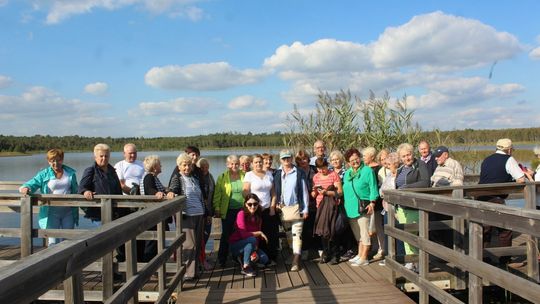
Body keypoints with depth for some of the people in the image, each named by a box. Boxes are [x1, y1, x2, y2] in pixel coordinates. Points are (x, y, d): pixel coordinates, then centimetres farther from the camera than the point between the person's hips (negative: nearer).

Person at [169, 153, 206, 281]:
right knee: (189, 244, -6)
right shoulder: (177, 178, -1)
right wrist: (170, 193, -39)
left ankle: (193, 271, 21)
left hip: (199, 215, 7)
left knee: (197, 244, 9)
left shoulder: (194, 179, 18)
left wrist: (205, 212, 22)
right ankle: (186, 273, 4)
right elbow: (172, 191, -16)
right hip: (187, 216, -6)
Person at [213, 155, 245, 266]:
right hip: (227, 210, -2)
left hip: (242, 210, 2)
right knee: (226, 235, 5)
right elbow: (217, 194, -1)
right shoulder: (222, 177, -1)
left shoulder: (244, 176, 4)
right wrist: (217, 209, -6)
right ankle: (222, 259, 17)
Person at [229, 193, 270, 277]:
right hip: (236, 245, -6)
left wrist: (255, 250, -17)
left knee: (264, 259, -11)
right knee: (252, 240, -33)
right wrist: (260, 233, -21)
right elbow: (244, 234, -28)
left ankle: (243, 258, 12)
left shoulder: (258, 216, -1)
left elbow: (257, 236, -4)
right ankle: (245, 267, -21)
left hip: (250, 246, 6)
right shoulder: (242, 214, -19)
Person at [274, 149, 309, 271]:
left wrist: (305, 209, -3)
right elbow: (275, 191, 9)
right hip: (283, 208, 4)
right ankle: (295, 255, 24)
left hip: (296, 207, -3)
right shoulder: (277, 174, 5)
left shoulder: (299, 173, -3)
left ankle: (296, 261, -7)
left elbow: (304, 191, -2)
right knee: (288, 234, 11)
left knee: (296, 234, -6)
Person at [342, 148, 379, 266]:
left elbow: (373, 188, -7)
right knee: (358, 234, 16)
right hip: (351, 207, 7)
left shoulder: (367, 170, -4)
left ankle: (364, 258, 2)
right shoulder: (347, 173, 15)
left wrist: (372, 203, -14)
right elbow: (344, 190, 20)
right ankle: (360, 255, 26)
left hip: (363, 207, -7)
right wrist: (345, 204, 15)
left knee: (364, 233, -3)